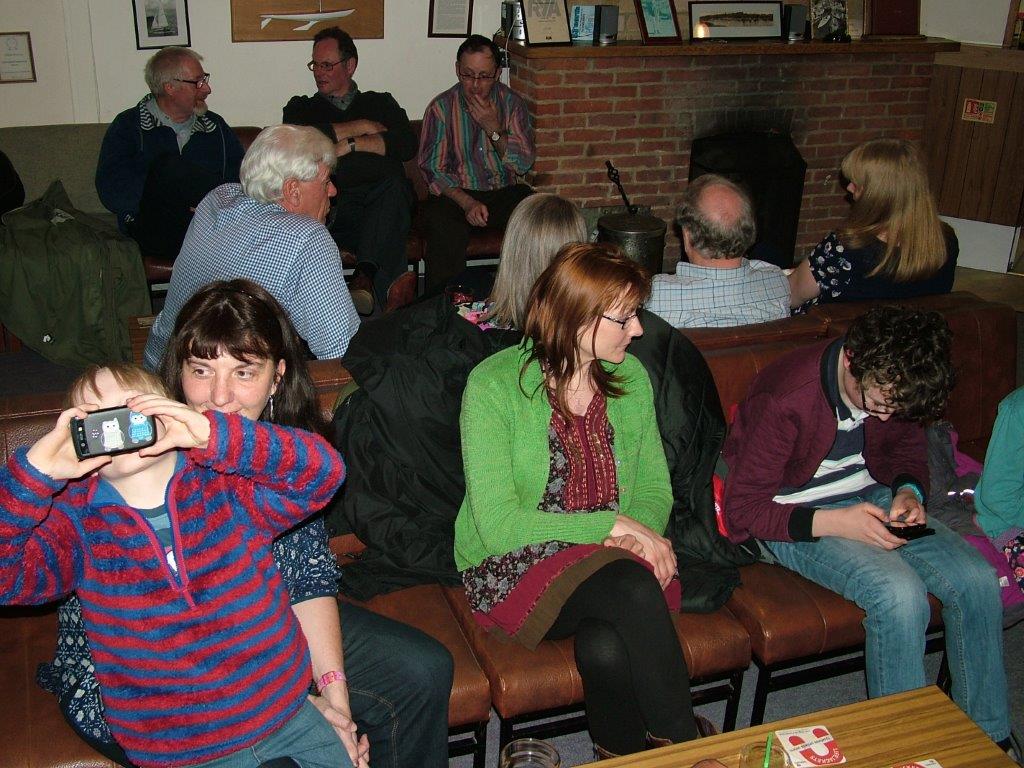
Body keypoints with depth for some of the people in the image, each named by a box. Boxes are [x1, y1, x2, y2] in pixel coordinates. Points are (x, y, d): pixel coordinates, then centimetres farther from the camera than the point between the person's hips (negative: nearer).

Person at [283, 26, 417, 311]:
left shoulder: (381, 103, 26)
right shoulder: (301, 107, 26)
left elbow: (408, 146, 6)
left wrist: (351, 144, -2)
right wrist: (361, 127, 5)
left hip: (383, 202, 0)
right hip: (332, 205, 0)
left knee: (394, 184, -36)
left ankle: (366, 274, -50)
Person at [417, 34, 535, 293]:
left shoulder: (512, 103, 6)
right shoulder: (441, 107, 1)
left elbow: (524, 164, 0)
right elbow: (433, 169, -6)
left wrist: (494, 129, -14)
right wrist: (467, 202, -22)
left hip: (505, 192, 2)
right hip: (457, 193, -2)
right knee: (442, 225, -35)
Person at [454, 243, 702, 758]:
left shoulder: (630, 377, 5)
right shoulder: (494, 385, -12)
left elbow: (654, 488, 11)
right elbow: (498, 523, -17)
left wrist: (640, 532, -12)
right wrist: (611, 525, -18)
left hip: (613, 561, 4)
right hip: (513, 571, -3)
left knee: (606, 649, -32)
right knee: (633, 587, -32)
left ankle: (626, 754, -6)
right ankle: (683, 747, -13)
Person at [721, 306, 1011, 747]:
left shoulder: (893, 384, -7)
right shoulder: (783, 399, -26)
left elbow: (908, 447, 16)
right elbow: (744, 510, -20)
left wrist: (909, 490, -7)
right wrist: (834, 522, -30)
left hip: (870, 498, 7)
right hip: (796, 519, -6)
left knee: (977, 580, -13)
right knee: (900, 594, -30)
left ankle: (988, 735, 6)